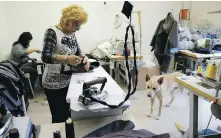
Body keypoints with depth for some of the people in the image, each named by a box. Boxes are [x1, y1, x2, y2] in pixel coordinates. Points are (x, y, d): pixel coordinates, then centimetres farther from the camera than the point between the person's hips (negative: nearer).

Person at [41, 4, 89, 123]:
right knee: (59, 118, 2)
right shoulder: (52, 32, -17)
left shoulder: (71, 33, 6)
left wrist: (84, 57, -11)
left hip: (68, 81, 7)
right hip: (54, 85, -7)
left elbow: (78, 50, 11)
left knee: (67, 115, 17)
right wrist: (67, 59, -38)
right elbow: (45, 57, -25)